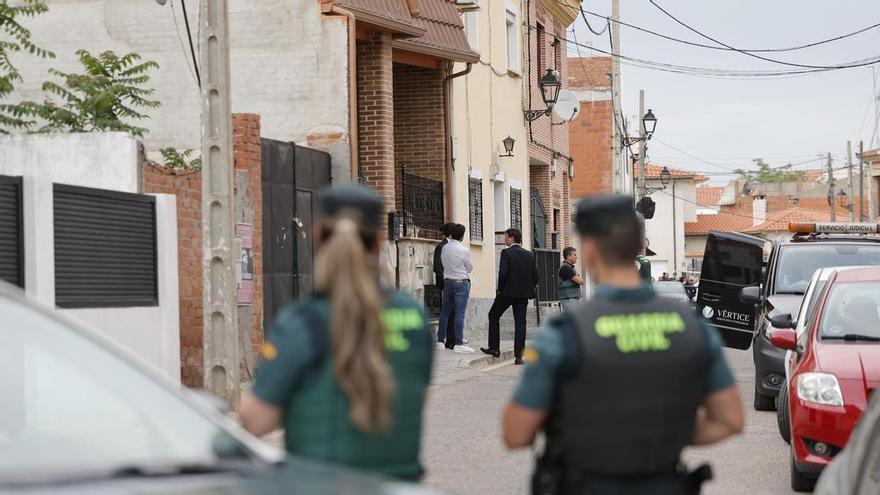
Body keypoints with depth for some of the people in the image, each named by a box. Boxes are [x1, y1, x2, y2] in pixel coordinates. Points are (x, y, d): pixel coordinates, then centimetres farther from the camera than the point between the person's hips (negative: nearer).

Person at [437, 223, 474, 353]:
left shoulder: (445, 248, 2)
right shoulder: (464, 250, -12)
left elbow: (443, 263, 10)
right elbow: (470, 268, -2)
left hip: (447, 281, 6)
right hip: (461, 282, -6)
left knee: (445, 311, 14)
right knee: (459, 313, -6)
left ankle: (440, 340, 19)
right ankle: (458, 344, -9)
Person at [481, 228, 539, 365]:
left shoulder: (506, 253, -9)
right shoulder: (530, 255, 7)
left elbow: (503, 273, -17)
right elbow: (535, 276, 5)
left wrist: (500, 289, -4)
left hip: (507, 292, -4)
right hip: (523, 293, 4)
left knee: (493, 315, 16)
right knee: (520, 322, 4)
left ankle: (494, 348, 15)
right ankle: (518, 356, -1)